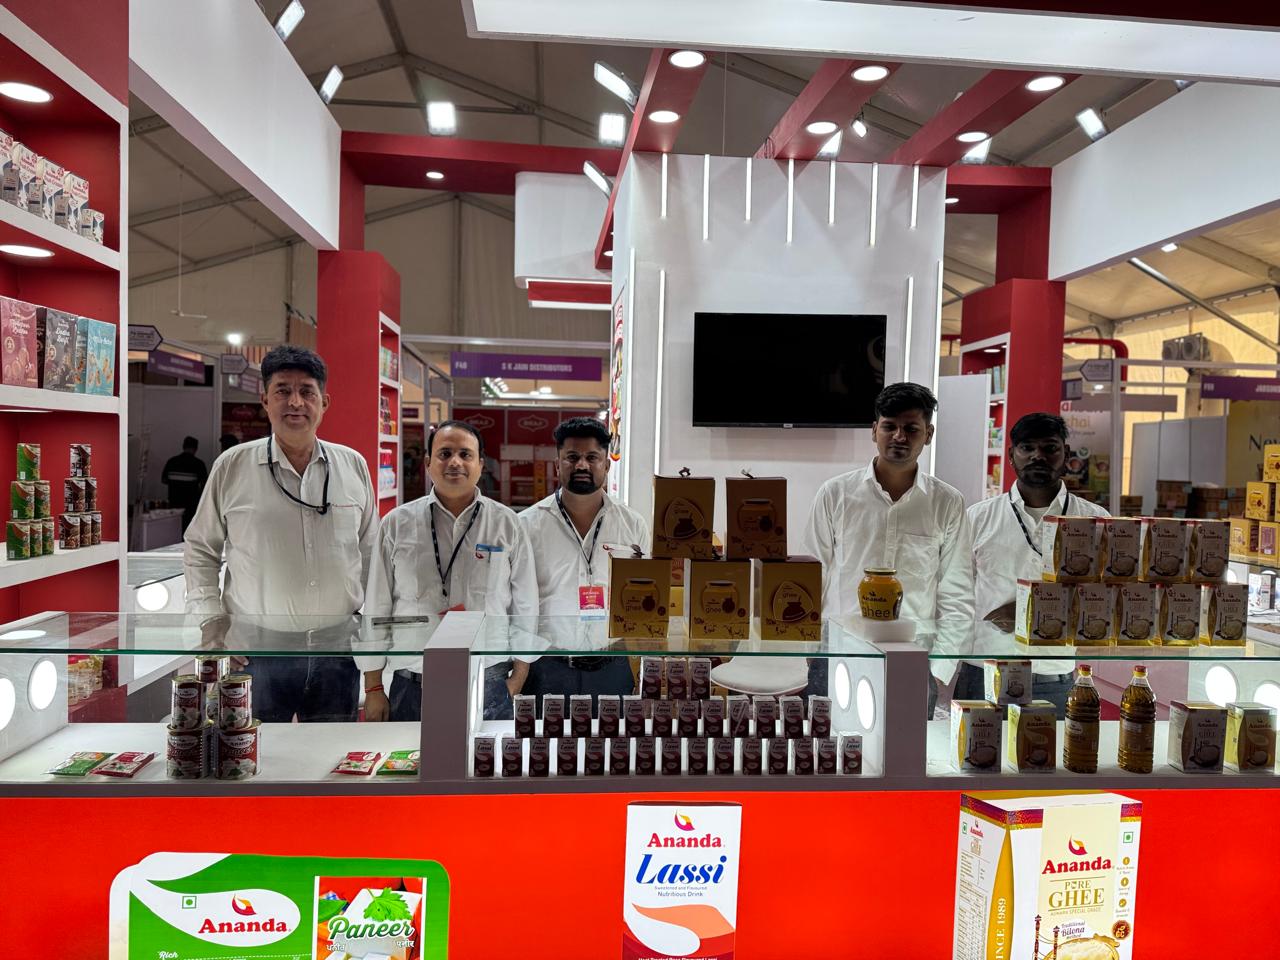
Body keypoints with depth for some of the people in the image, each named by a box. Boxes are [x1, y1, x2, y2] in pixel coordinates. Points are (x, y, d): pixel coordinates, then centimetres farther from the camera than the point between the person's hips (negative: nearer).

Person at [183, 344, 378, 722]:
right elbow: (200, 550, 8)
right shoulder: (231, 467, 0)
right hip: (257, 649, -1)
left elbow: (370, 552, 12)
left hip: (338, 647, 2)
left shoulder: (353, 466, 5)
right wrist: (211, 618, -1)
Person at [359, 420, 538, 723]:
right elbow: (376, 609, 5)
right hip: (412, 687, 0)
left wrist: (516, 684, 4)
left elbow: (526, 607, 6)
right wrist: (373, 689, 4)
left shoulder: (507, 524, 3)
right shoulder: (396, 524, 2)